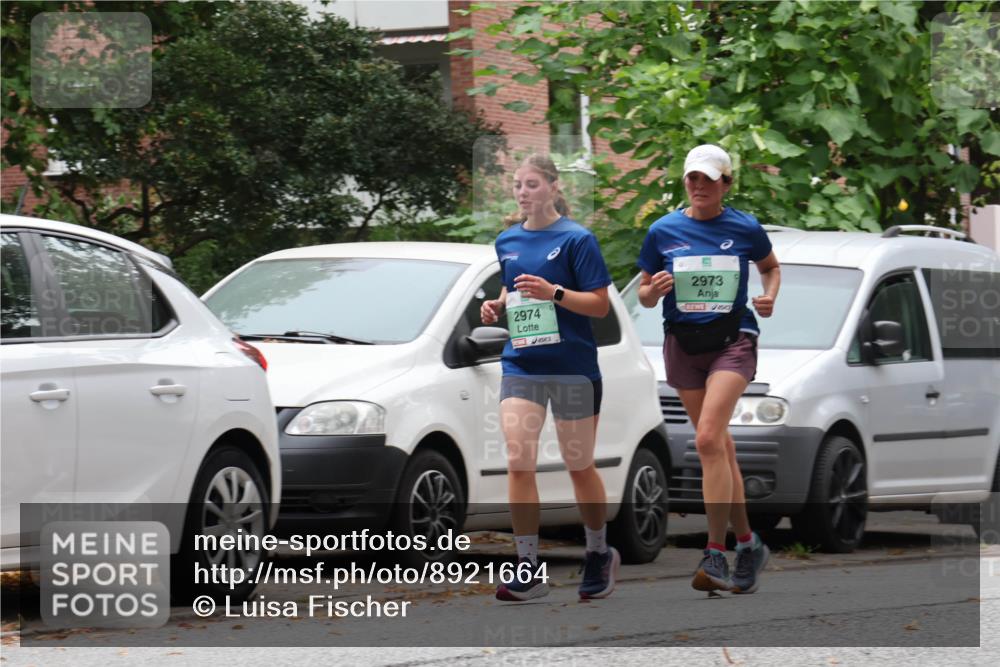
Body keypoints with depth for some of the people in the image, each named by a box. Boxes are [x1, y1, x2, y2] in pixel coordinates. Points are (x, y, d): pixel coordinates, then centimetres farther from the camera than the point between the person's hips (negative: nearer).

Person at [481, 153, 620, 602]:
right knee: (518, 464, -10)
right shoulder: (507, 241, 10)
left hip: (572, 366, -4)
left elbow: (600, 304, -9)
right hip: (521, 364, 4)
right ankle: (528, 569, -7)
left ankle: (599, 554, 28)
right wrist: (498, 306, 4)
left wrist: (554, 293, -22)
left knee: (579, 467, 7)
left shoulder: (576, 239, -6)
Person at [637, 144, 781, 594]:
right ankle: (748, 545, 22)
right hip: (682, 343, 3)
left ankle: (716, 554, -18)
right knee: (720, 448, 8)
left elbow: (770, 267, 20)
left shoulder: (745, 228, 1)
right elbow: (644, 296, 10)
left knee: (708, 440, -19)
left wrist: (770, 296, -1)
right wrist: (654, 290, -13)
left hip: (732, 340, -3)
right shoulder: (663, 231, 4)